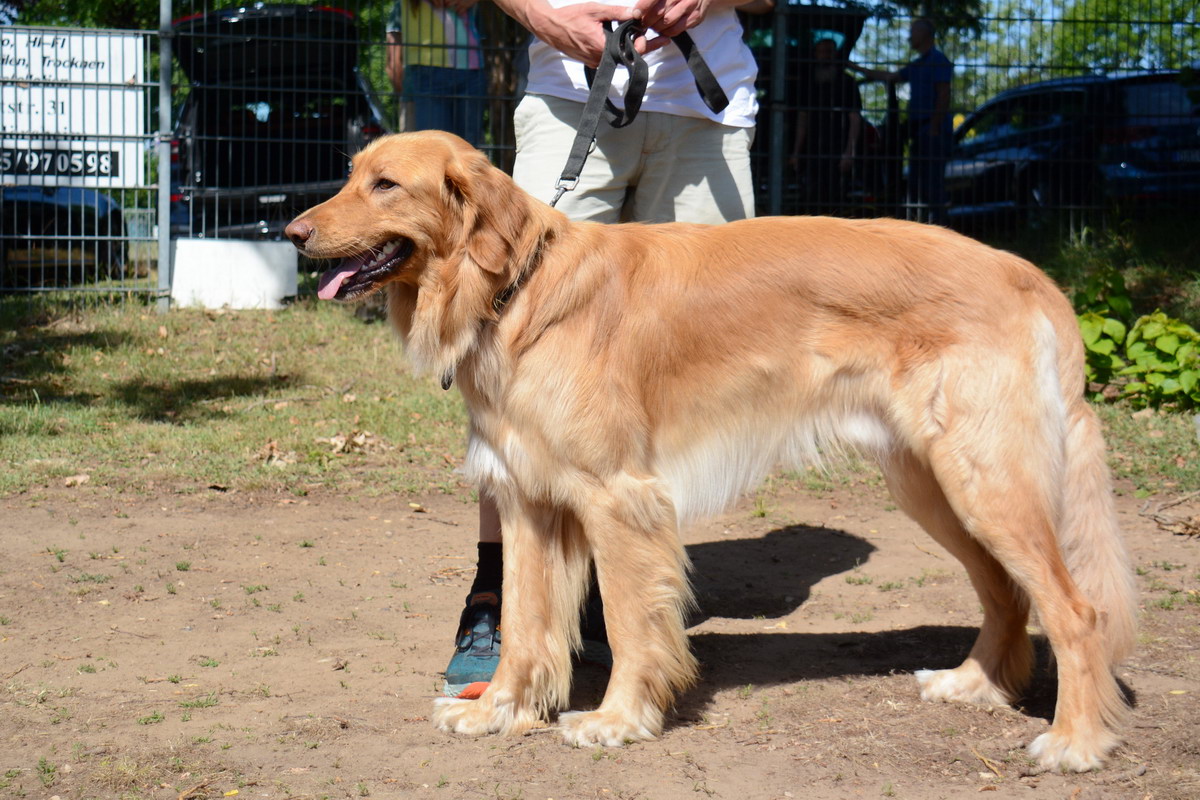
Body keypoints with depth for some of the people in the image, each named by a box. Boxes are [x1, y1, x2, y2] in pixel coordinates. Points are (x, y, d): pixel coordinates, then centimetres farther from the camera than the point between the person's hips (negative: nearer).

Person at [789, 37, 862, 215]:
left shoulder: (846, 82, 4)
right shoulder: (808, 83, 16)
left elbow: (855, 119, 0)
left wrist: (849, 152, -10)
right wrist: (796, 151, 12)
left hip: (838, 151, -4)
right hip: (813, 150, 4)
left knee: (835, 197, -8)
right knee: (813, 196, -1)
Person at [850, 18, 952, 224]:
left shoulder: (938, 61, -7)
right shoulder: (917, 65, 22)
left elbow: (944, 96, -14)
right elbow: (889, 76, 29)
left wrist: (934, 129, -19)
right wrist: (857, 68, 30)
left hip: (933, 132, -10)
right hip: (919, 131, 10)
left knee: (933, 182, -13)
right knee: (915, 182, 9)